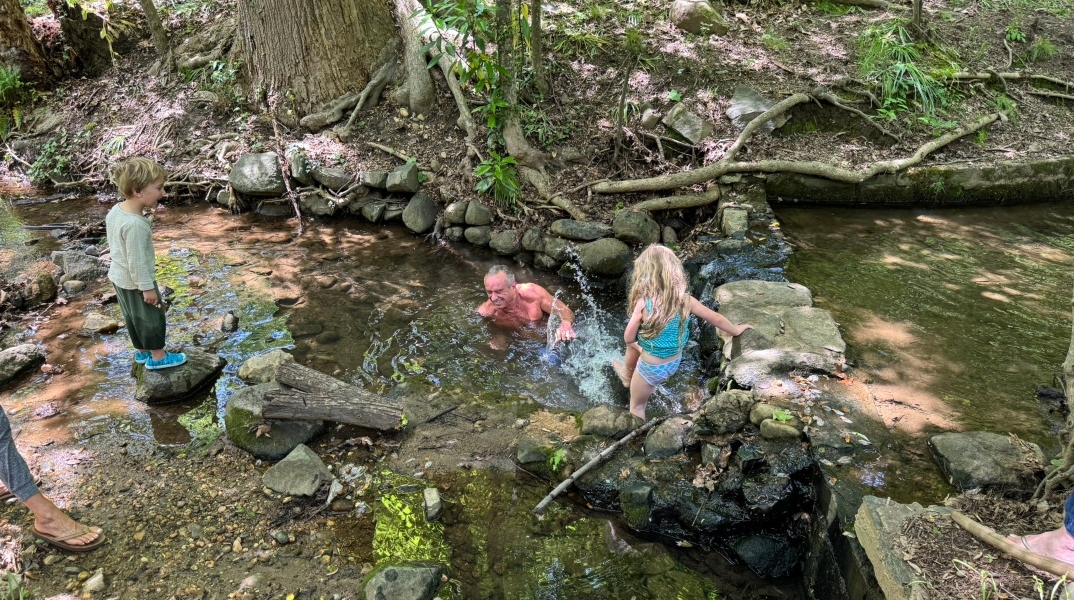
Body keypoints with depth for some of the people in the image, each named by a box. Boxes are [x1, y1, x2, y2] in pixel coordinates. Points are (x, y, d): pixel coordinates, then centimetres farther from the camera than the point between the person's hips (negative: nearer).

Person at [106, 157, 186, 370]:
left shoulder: (115, 211, -4)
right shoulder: (135, 224, -34)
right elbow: (137, 260, -28)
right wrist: (147, 287, -18)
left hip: (119, 277, 9)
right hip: (135, 283, -9)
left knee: (132, 317, 23)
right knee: (151, 318, 9)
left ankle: (141, 351, 39)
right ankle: (157, 356, 24)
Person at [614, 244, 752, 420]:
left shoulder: (644, 303, -30)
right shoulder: (685, 300, -17)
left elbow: (628, 338, -19)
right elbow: (716, 318, -4)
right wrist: (736, 330, 16)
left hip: (652, 368, -5)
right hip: (674, 363, 5)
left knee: (637, 406, 22)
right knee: (634, 345, 32)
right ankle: (628, 376, 58)